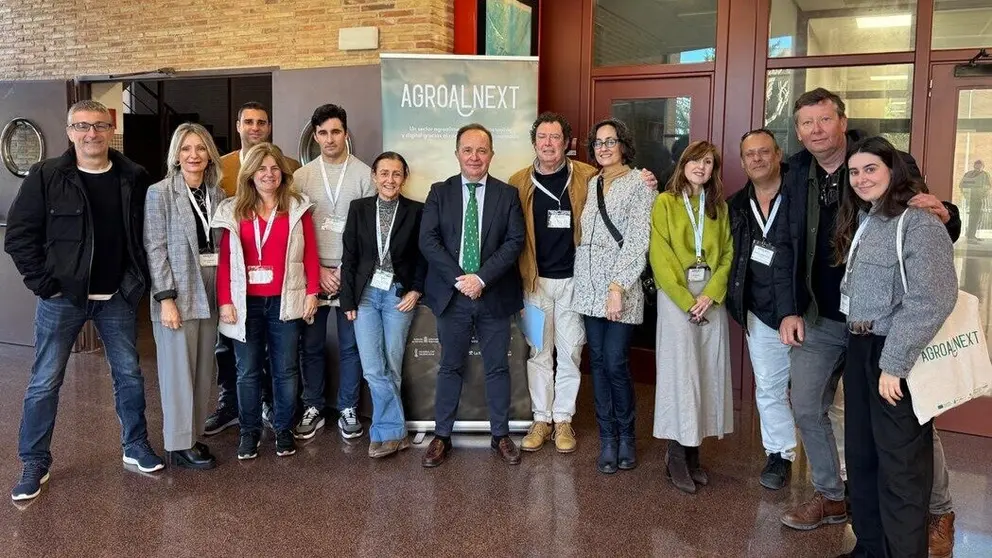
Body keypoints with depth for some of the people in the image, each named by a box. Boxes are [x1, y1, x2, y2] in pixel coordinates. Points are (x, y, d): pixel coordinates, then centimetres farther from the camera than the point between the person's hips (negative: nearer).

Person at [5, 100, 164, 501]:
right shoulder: (45, 177, -6)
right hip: (62, 297, -2)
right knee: (44, 382, 4)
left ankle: (135, 447, 28)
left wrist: (139, 279, 1)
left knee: (129, 374, 11)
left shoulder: (134, 179, 0)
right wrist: (42, 282, -10)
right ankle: (34, 464, 18)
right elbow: (19, 234, -5)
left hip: (117, 297, 2)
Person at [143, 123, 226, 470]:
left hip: (211, 293, 5)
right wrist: (166, 298, -16)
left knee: (204, 369, 10)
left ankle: (195, 435, 22)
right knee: (179, 369, 1)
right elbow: (155, 248, -10)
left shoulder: (218, 194, 9)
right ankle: (179, 445, 11)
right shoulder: (160, 193, -5)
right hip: (178, 292, -5)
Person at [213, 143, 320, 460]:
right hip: (246, 303, 1)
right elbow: (225, 260, 2)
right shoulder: (233, 211, 4)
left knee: (285, 370, 7)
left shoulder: (298, 208, 2)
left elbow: (310, 254, 2)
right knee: (248, 371, 8)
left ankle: (283, 429, 21)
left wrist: (312, 292, -4)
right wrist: (224, 301, -4)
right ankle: (249, 431, 20)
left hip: (284, 301, 0)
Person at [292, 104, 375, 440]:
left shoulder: (364, 174, -1)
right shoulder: (302, 176, 4)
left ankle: (348, 410, 19)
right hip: (313, 273, 2)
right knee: (311, 346, 8)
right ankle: (313, 409, 22)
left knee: (351, 345, 6)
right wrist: (319, 271, -6)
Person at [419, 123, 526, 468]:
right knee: (450, 368, 10)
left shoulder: (507, 194, 3)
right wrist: (459, 279, -15)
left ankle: (501, 436, 23)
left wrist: (482, 278, -16)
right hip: (452, 295, 0)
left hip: (494, 295, 0)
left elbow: (515, 241, -6)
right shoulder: (439, 193, 4)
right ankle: (442, 437, 20)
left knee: (498, 368, 10)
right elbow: (428, 240, -5)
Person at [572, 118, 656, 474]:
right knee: (598, 363, 7)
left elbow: (638, 242, -11)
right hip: (590, 288, 5)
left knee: (615, 364, -6)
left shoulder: (639, 185, -4)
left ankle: (626, 435, 15)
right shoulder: (592, 183, 14)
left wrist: (617, 287, -17)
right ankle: (607, 438, 17)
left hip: (621, 290, -5)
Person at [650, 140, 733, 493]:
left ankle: (692, 452, 13)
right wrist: (686, 299, -13)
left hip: (712, 297, 4)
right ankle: (676, 456, 6)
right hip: (676, 296, -4)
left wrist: (710, 295, -8)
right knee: (679, 372, -4)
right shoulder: (665, 203, 1)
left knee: (708, 372, 4)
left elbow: (728, 254, 7)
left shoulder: (719, 207, 12)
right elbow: (661, 257, -6)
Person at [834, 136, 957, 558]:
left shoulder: (918, 222, -14)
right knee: (861, 454, 16)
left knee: (900, 462, 3)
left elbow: (932, 300, -22)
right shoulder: (861, 220, 13)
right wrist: (861, 344, 6)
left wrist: (894, 363, -22)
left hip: (896, 354, -8)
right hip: (859, 348, 9)